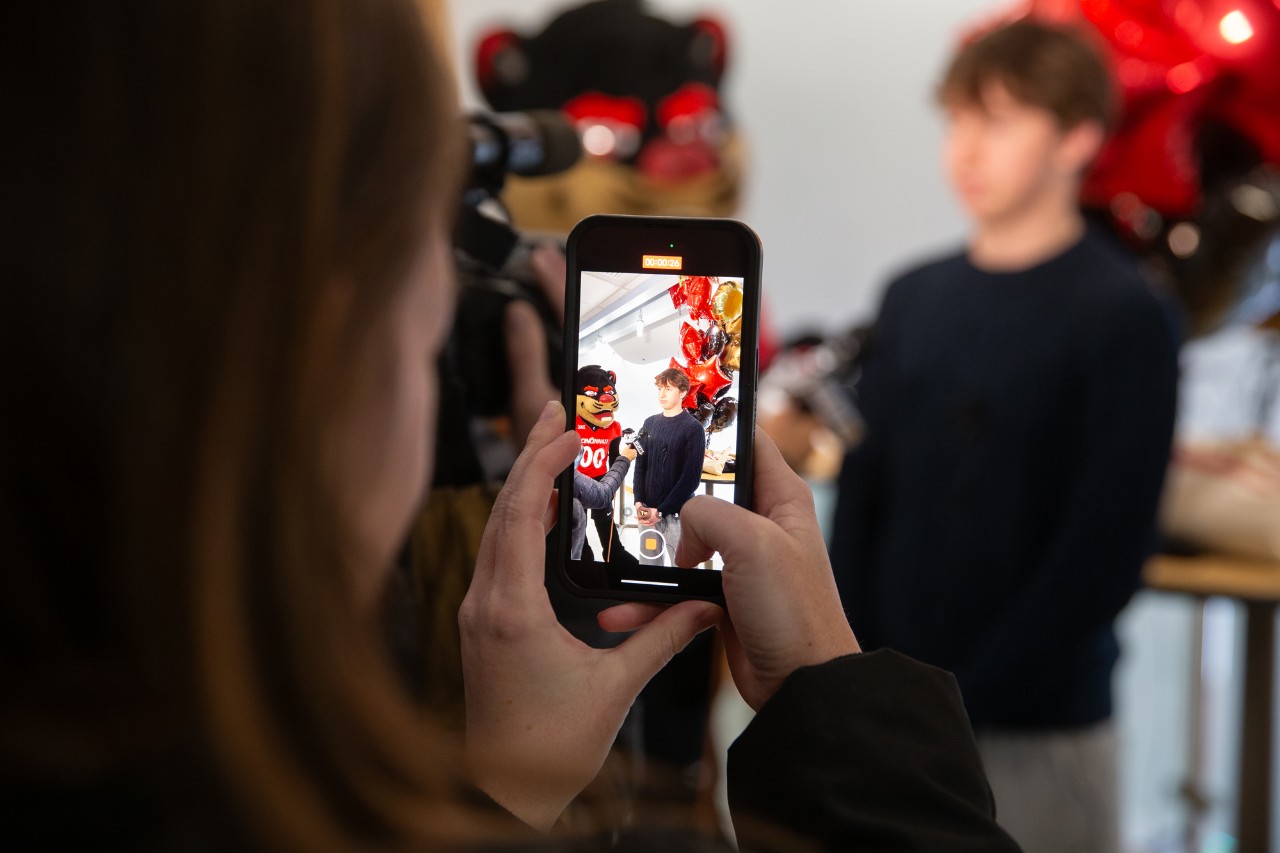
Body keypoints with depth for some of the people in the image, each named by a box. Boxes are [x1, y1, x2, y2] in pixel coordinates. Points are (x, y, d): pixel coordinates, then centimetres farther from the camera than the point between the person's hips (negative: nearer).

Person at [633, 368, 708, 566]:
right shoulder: (650, 423, 10)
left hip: (677, 513, -5)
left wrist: (661, 511, -15)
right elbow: (641, 465, 11)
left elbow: (692, 476, -11)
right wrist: (639, 502, -5)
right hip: (648, 511, 5)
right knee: (648, 564, 9)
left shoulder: (692, 428, -6)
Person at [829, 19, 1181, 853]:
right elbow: (864, 497, 9)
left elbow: (1105, 551, -12)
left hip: (1035, 729, -4)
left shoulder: (1125, 317, -8)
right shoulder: (914, 299, 9)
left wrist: (960, 701, -14)